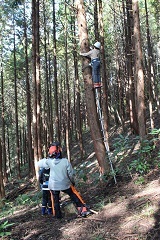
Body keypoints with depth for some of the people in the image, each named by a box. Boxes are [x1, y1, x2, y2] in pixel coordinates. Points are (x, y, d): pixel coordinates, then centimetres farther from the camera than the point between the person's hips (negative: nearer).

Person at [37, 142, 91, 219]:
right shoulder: (65, 161, -18)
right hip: (65, 184, 0)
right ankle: (82, 209, 15)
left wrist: (46, 159, 9)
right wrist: (72, 181, 10)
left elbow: (39, 163, 0)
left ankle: (58, 215, 28)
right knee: (74, 196, 18)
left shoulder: (49, 162, -17)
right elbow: (70, 173, -8)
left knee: (56, 200, 18)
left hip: (53, 185, 0)